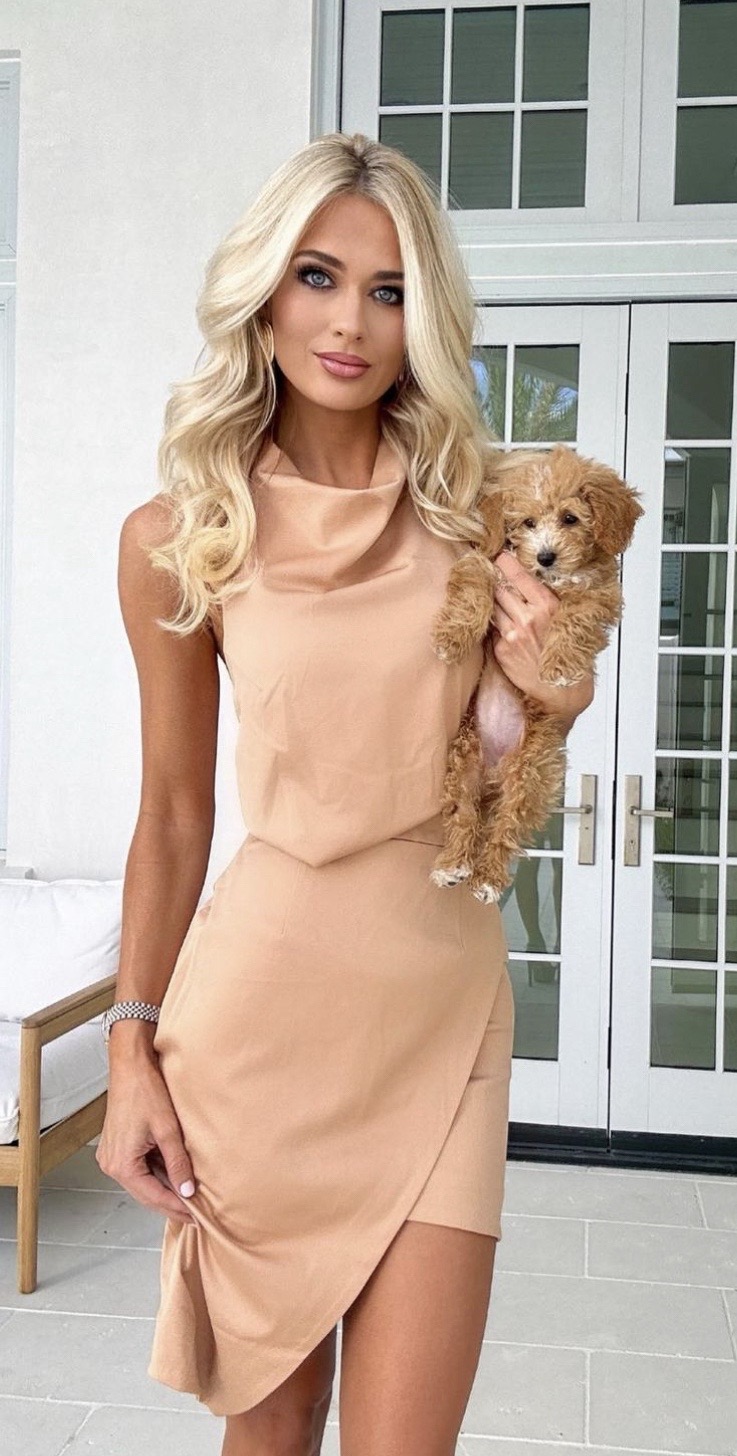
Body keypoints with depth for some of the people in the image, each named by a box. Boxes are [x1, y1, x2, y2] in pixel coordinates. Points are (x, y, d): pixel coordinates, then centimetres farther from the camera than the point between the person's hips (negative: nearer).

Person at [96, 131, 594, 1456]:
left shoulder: (475, 514, 2)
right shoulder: (178, 536, -3)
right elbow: (173, 814, 4)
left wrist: (551, 696, -10)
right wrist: (133, 1049, 1)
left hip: (443, 1009, 1)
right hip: (256, 1006, -1)